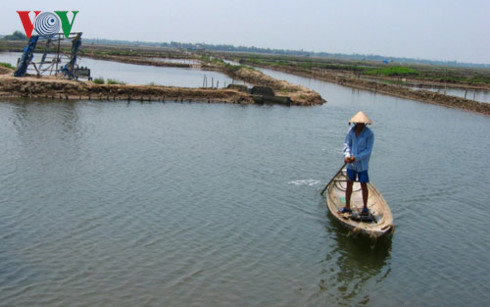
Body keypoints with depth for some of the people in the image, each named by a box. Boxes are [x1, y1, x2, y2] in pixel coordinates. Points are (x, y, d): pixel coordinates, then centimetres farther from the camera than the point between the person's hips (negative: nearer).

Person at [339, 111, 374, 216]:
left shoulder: (369, 134, -14)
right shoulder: (352, 129, -1)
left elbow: (368, 150, -14)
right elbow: (347, 143, 3)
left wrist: (356, 158, -23)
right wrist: (347, 155, -14)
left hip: (362, 163, -4)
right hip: (351, 163, 4)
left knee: (363, 185, 3)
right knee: (349, 184, 10)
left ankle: (365, 208, 18)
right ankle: (347, 207, 21)